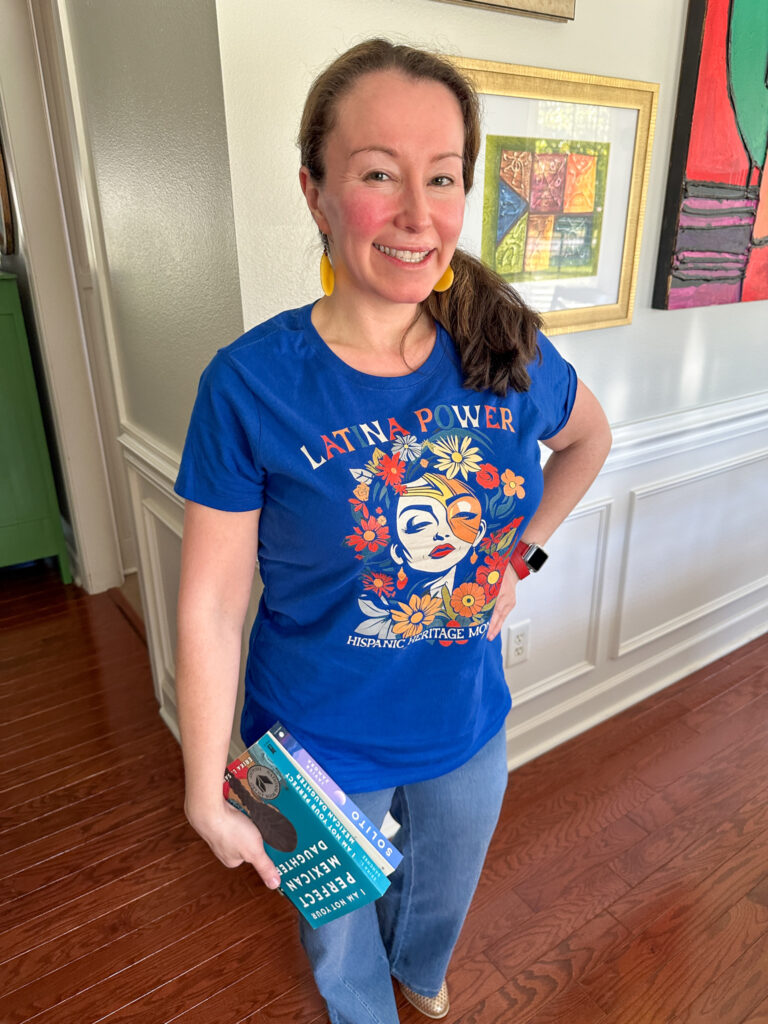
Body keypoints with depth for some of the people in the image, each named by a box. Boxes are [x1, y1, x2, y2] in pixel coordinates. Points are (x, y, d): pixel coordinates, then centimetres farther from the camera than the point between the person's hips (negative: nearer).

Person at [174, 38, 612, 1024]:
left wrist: (519, 554, -1)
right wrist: (207, 797, -11)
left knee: (444, 892, 33)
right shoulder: (250, 383, -23)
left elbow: (588, 438, 9)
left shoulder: (509, 350, -12)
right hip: (321, 749, -3)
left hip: (467, 726, 4)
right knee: (341, 930, 27)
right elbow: (210, 607, -17)